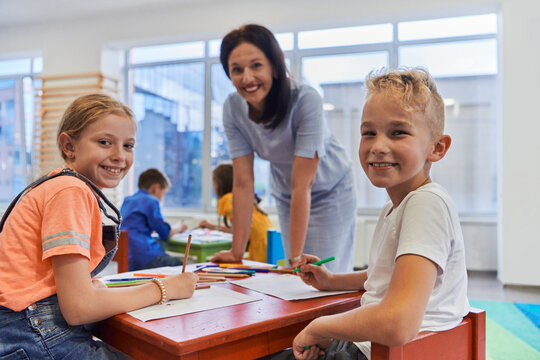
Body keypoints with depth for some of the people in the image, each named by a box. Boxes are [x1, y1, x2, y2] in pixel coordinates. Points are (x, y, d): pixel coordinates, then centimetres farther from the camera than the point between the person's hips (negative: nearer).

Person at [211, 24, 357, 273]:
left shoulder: (306, 100, -32)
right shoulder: (233, 107, -18)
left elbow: (302, 185, -30)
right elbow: (243, 182, -16)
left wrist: (295, 256, -29)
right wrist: (237, 252, -15)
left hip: (330, 192, -3)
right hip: (285, 196, 4)